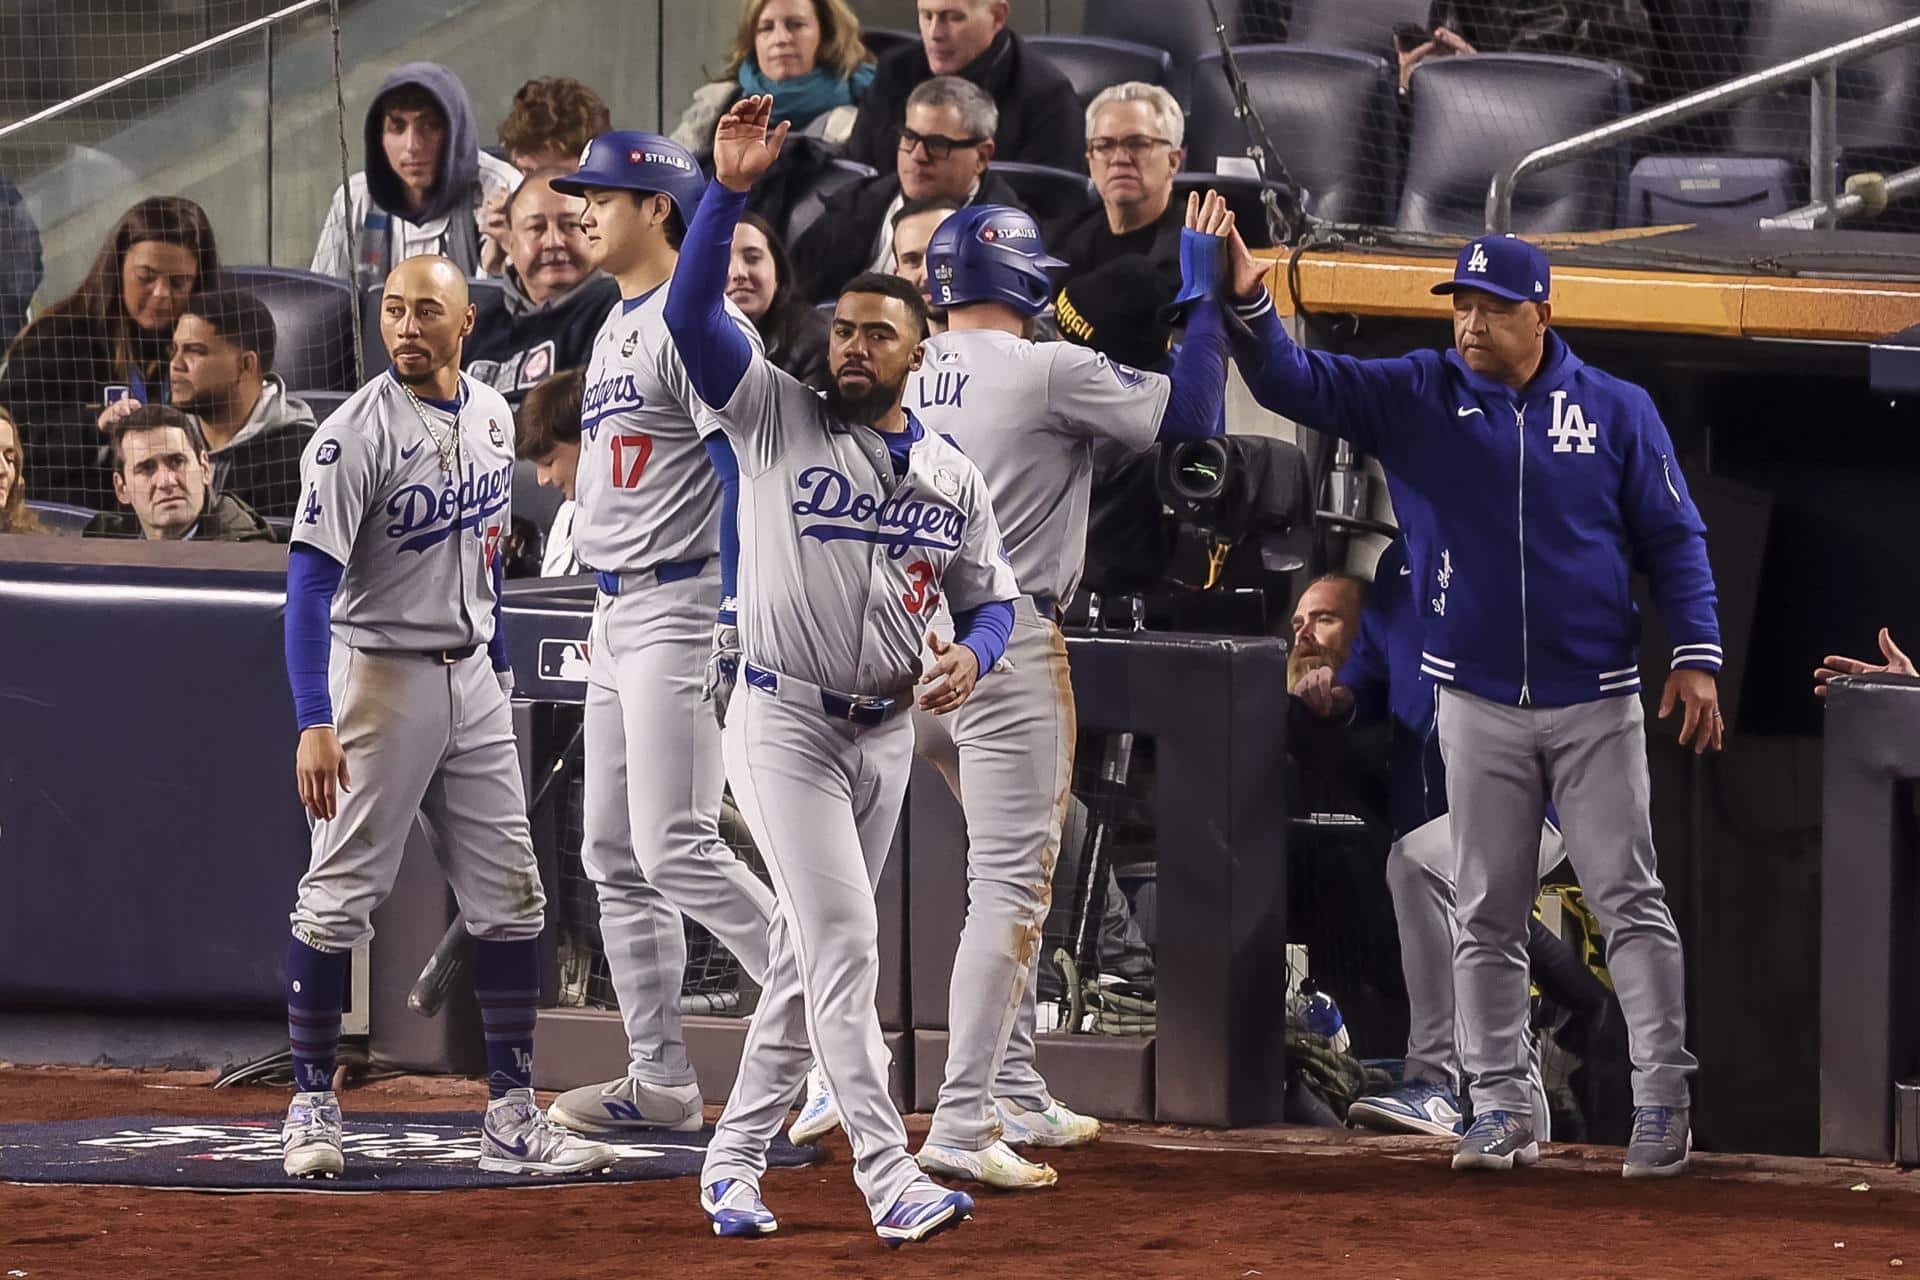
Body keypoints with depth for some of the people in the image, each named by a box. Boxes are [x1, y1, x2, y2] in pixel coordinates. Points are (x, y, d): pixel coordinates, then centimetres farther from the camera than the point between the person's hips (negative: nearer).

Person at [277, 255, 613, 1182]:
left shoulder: (491, 418, 6)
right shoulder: (357, 435, -16)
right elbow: (311, 581, -21)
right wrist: (314, 724, -29)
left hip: (471, 678, 7)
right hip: (380, 677, -6)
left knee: (509, 897, 4)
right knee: (339, 895, -3)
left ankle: (512, 1120, 7)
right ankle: (311, 1106, 7)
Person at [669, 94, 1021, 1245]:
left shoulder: (953, 474, 9)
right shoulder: (776, 417, -3)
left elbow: (992, 599, 14)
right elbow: (692, 311, -14)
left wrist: (971, 655, -10)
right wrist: (732, 190, -26)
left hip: (885, 731, 5)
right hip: (786, 719, -5)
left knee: (810, 955, 10)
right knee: (844, 945, -13)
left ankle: (736, 1161, 21)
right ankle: (891, 1181, -18)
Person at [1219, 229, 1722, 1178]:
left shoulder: (1617, 411, 1)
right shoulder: (1417, 396, 4)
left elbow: (1674, 539, 3)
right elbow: (1296, 385, -4)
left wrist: (1696, 655, -7)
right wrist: (1250, 303, -23)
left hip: (1597, 704, -2)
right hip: (1478, 702, 2)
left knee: (1628, 901, -4)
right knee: (1486, 917, 4)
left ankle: (1662, 1101, -1)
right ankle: (1499, 1109, 9)